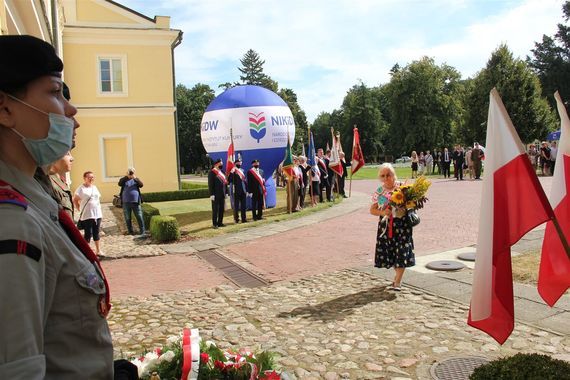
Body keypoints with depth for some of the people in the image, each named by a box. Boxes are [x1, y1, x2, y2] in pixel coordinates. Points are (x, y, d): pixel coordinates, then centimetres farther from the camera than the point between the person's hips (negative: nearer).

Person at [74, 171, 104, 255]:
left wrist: (98, 208, 10)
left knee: (97, 233, 12)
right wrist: (80, 209, -5)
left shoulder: (94, 187, 12)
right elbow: (75, 200, -5)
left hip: (97, 214, 6)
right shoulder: (81, 189, -7)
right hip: (87, 215, -6)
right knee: (88, 233, -2)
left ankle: (98, 250, 21)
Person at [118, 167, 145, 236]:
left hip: (136, 202, 0)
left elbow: (141, 185, -11)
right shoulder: (124, 180, 5)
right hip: (126, 202, 0)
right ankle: (130, 231, 19)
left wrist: (135, 178, -26)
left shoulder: (136, 179, 7)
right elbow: (120, 184, -15)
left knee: (139, 217, 0)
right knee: (127, 218, 7)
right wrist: (126, 177, -24)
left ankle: (142, 231, 7)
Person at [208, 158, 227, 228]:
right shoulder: (212, 173, -8)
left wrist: (226, 192, 12)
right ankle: (215, 224, 7)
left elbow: (225, 182, 18)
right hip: (216, 195, -7)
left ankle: (220, 222, 19)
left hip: (222, 195, 7)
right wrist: (211, 194, -17)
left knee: (221, 209, 10)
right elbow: (210, 184, -12)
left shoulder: (222, 172, 14)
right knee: (215, 209, 0)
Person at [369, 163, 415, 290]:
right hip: (386, 225, 3)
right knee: (389, 251, 7)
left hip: (402, 224, -3)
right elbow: (372, 209, 7)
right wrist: (382, 212, -12)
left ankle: (397, 281, 2)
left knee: (401, 252, -5)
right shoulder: (379, 191, 4)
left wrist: (405, 208, -19)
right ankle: (398, 274, 31)